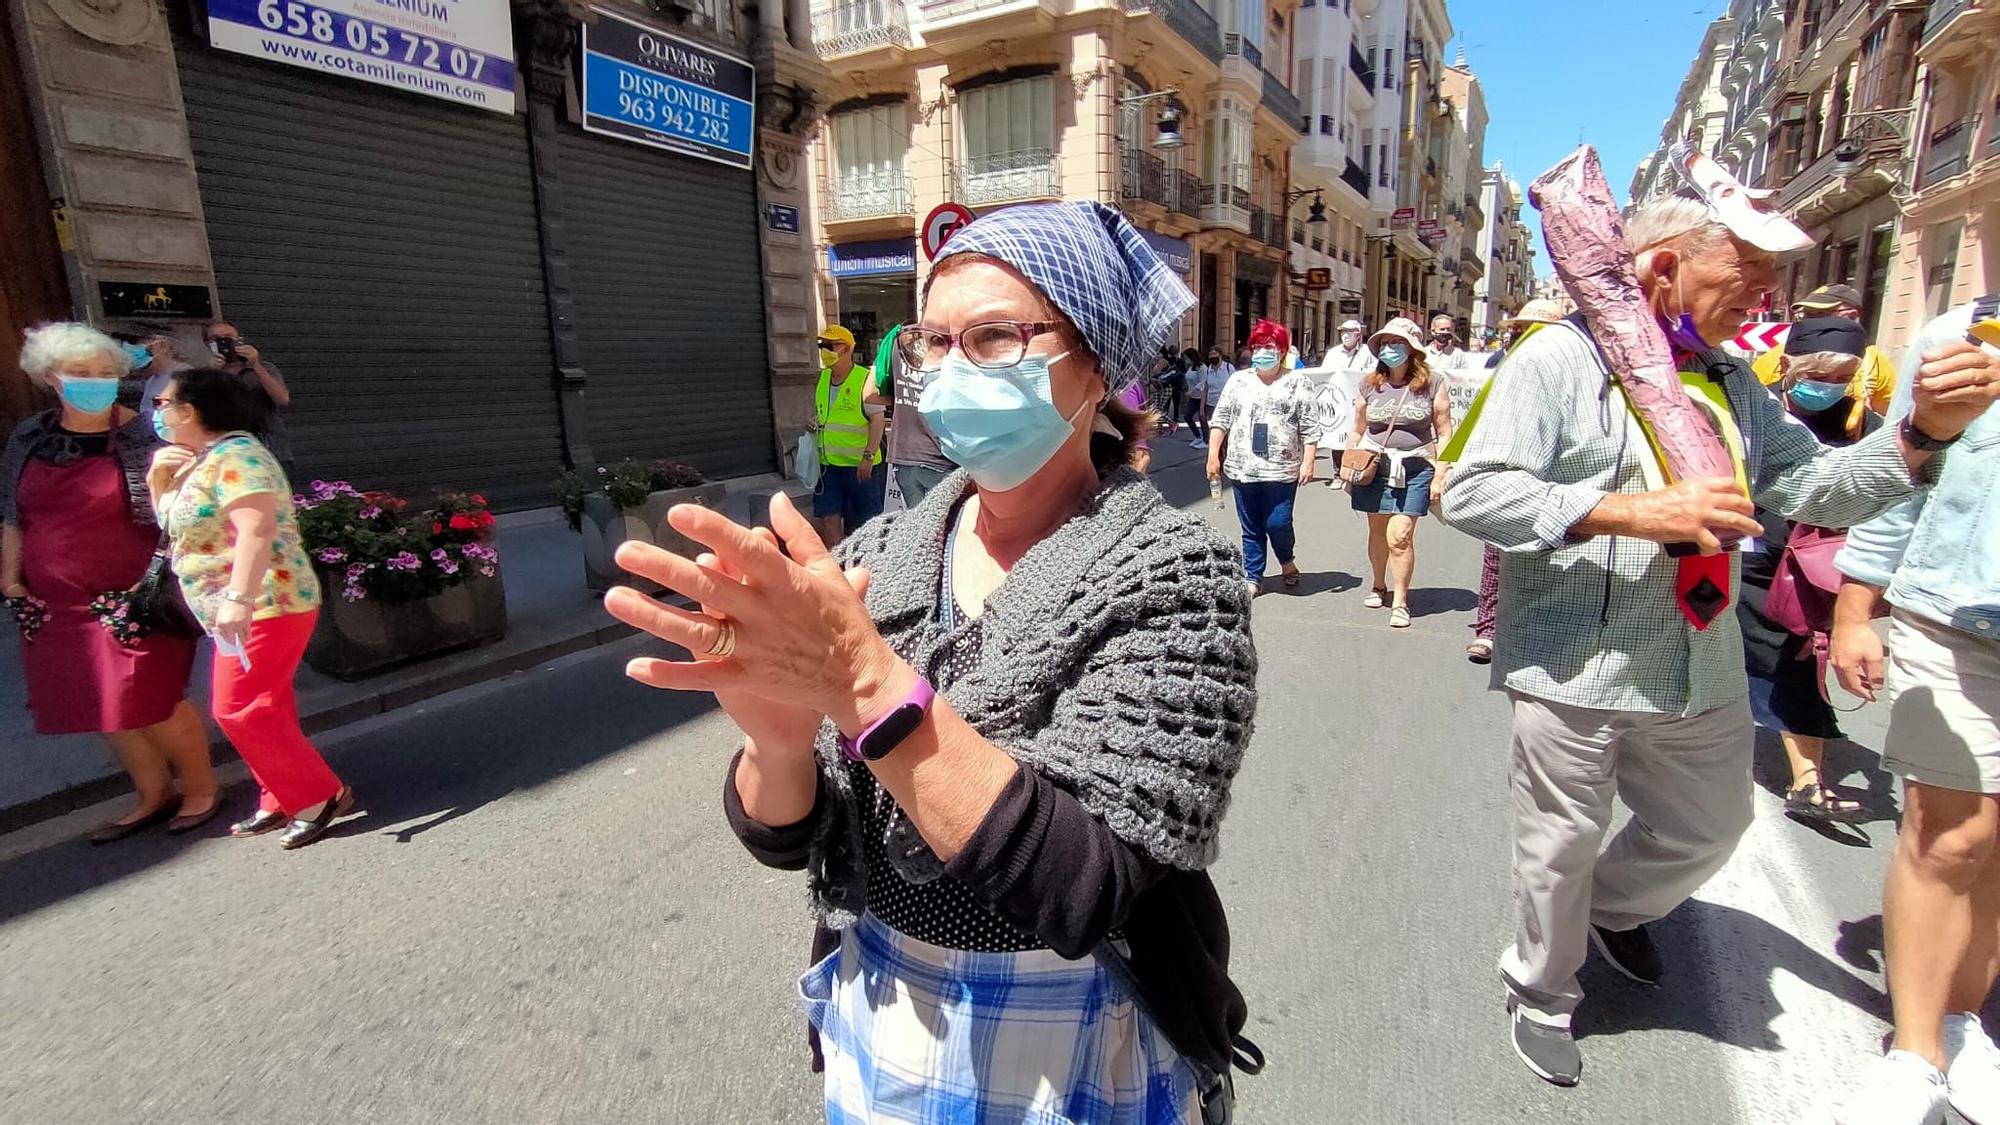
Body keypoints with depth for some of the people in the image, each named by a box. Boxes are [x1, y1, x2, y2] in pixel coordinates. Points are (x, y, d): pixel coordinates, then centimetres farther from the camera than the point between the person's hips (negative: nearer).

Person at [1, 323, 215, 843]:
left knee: (152, 702, -3)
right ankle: (154, 797, 26)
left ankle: (200, 789, 17)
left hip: (133, 598, -6)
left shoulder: (143, 436, -8)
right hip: (57, 604, 6)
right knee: (103, 705, 11)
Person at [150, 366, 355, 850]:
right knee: (261, 710, 12)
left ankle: (320, 795, -4)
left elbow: (257, 528, -28)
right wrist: (158, 477, 9)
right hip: (246, 611, 10)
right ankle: (282, 802, 20)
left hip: (265, 607, -10)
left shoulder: (234, 456, -16)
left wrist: (238, 599, -34)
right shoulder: (199, 461, 17)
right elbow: (172, 520, 27)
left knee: (238, 708, -10)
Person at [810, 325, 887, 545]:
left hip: (860, 465, -6)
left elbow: (878, 420, -14)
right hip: (827, 463, 6)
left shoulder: (866, 379, -9)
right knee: (826, 520, 0)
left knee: (865, 524, 6)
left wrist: (868, 455, -22)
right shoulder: (822, 378, 11)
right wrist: (814, 422, 4)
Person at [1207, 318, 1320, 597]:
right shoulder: (1238, 381, 10)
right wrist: (1213, 455, 1)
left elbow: (1310, 428, -1)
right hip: (1243, 469, 3)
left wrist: (1308, 461, -8)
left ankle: (1287, 561, 27)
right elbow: (1220, 421, 8)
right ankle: (1252, 577, 20)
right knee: (1251, 529, 8)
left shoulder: (1298, 383, 3)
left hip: (1281, 470, -3)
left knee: (1278, 524, -4)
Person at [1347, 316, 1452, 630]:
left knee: (1399, 536, -10)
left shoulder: (1432, 384, -1)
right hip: (1373, 466, 3)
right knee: (1377, 533, 11)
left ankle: (1400, 602, 1)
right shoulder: (1370, 385, 6)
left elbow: (1444, 434, 1)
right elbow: (1356, 431, 13)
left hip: (1415, 469, -3)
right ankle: (1379, 587, 32)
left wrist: (1440, 475, -5)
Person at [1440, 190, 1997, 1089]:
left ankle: (1612, 908, 53)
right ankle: (1542, 996, 34)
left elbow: (1814, 489, 12)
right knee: (1561, 848, 9)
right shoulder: (1560, 358, -11)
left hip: (1703, 677, 7)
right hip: (1577, 672, -7)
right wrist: (1632, 514, -24)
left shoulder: (1731, 382, 13)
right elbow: (1472, 492, -20)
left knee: (1708, 828, 23)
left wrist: (1923, 433, -5)